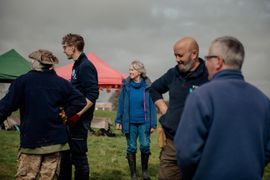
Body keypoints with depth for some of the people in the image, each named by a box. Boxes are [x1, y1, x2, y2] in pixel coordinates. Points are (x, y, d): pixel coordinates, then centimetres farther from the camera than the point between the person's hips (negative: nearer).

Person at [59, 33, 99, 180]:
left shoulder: (85, 66, -14)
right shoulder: (77, 65, 15)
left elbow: (92, 95, -23)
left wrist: (77, 114, -26)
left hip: (79, 120, -10)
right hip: (72, 118, 10)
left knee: (78, 155, -3)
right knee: (65, 153, 18)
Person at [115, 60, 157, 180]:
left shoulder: (147, 86, -3)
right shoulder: (126, 85, 1)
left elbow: (151, 106, -3)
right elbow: (121, 104, 3)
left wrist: (153, 123, -6)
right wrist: (118, 120, 0)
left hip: (144, 122, -1)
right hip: (130, 122, 1)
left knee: (145, 146, 0)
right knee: (131, 148, 7)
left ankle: (145, 170, 24)